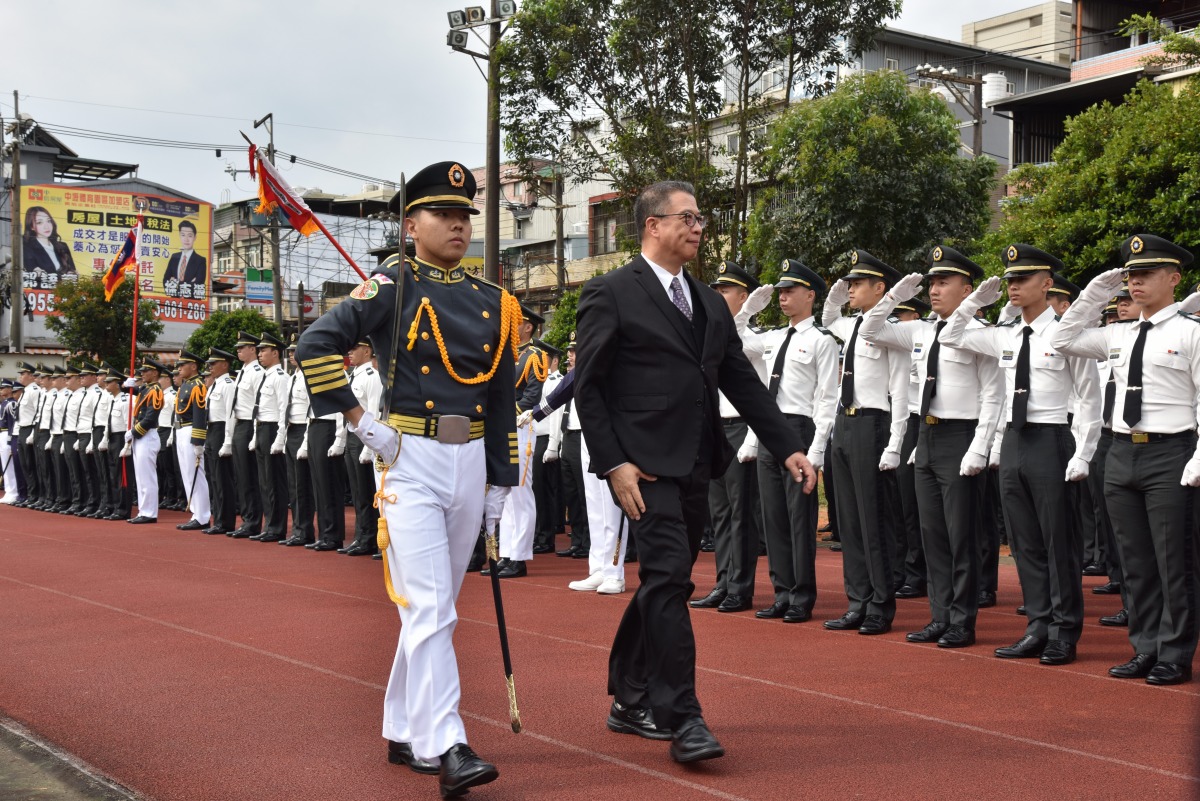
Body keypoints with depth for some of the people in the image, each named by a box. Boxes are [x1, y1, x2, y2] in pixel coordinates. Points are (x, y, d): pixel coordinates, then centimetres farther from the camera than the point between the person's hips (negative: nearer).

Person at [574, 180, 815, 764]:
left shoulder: (710, 303, 17)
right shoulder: (610, 294, -4)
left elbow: (742, 382, 16)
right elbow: (588, 388, -7)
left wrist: (788, 447, 8)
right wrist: (613, 463, -15)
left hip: (695, 464, 7)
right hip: (645, 465, -7)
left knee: (665, 582, 13)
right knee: (669, 576, -14)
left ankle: (631, 702, 26)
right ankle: (682, 719, -9)